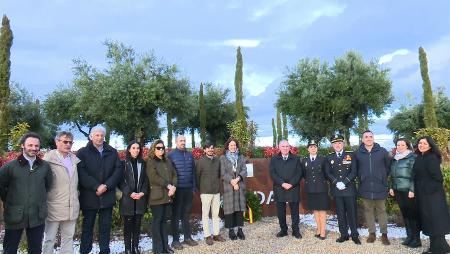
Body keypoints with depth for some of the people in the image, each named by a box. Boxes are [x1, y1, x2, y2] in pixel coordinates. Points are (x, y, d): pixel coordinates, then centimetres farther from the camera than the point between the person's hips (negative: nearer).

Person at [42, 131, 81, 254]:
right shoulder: (49, 158, -6)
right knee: (49, 239, 5)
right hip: (54, 207, -5)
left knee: (68, 237, 13)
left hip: (71, 207, 5)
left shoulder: (74, 159, 11)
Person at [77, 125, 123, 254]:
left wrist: (106, 186, -11)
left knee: (105, 226, 10)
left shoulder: (112, 152, 9)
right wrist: (96, 186, -18)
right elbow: (81, 173, -10)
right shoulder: (82, 152, 1)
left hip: (107, 196, 2)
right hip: (89, 196, -2)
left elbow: (118, 170, 2)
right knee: (87, 226, 8)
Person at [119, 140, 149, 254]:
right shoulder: (124, 163, 0)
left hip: (140, 198, 3)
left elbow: (146, 180, 8)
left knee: (137, 224, 7)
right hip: (127, 198, -3)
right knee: (128, 224, 1)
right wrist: (130, 193, -15)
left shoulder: (143, 163, 11)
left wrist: (143, 192, -7)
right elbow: (121, 181, -6)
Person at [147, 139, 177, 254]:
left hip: (167, 195, 6)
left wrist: (174, 186, -6)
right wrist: (168, 185, -16)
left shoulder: (168, 161, 17)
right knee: (157, 220, 0)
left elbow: (174, 174, 12)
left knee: (163, 220, 11)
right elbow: (154, 177, -14)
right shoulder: (150, 162, -2)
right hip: (157, 195, -6)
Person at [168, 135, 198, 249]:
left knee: (186, 214, 13)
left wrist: (194, 187, 10)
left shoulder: (190, 155, 9)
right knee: (176, 215, 4)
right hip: (177, 189, -4)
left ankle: (187, 237, 22)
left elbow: (193, 172, 12)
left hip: (188, 189, 4)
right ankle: (175, 240, 11)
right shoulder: (171, 155, -4)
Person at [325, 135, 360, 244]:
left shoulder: (350, 155, 3)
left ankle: (355, 235, 15)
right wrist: (336, 183, -12)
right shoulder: (329, 157, 8)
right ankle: (344, 234, 17)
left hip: (349, 189, -2)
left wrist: (344, 182, -14)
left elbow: (354, 172, -4)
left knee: (352, 212, 3)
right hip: (336, 190, 2)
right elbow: (328, 173, 3)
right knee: (340, 213, 7)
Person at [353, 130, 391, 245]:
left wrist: (383, 178, 7)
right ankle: (372, 233, 22)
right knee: (368, 211, 11)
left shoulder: (382, 151, -3)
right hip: (365, 188, 1)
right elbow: (354, 168, 10)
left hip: (380, 187, -1)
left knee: (381, 211, 7)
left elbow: (388, 166, 6)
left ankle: (384, 234, 18)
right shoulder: (357, 153, -1)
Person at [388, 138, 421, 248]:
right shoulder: (394, 159, 12)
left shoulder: (412, 157, -6)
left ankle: (416, 239, 8)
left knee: (413, 214, 0)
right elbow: (392, 174, 17)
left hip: (408, 190, -6)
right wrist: (391, 187, 11)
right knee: (405, 214, 11)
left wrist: (412, 190, -16)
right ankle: (409, 236, 21)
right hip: (398, 191, 6)